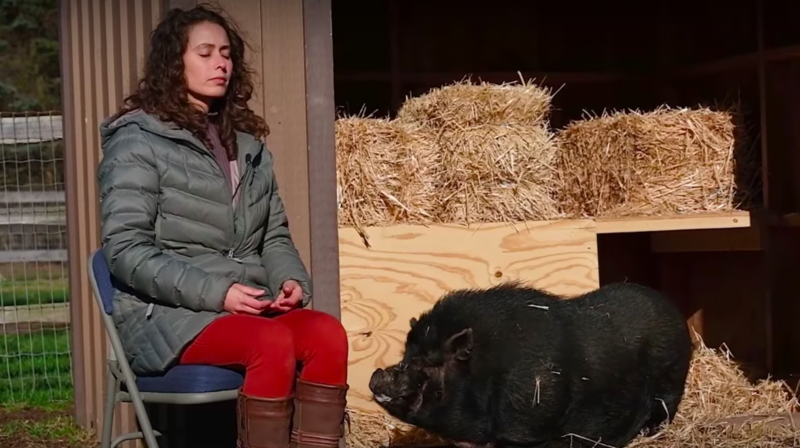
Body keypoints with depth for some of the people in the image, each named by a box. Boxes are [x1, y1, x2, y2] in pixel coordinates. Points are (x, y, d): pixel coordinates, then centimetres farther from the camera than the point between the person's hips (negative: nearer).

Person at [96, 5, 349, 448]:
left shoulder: (248, 143, 18)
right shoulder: (137, 141, -2)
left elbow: (274, 236, 19)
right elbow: (125, 251, -11)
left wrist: (291, 280, -4)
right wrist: (215, 292, -20)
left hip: (249, 307, 6)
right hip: (165, 313, -6)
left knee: (327, 333, -25)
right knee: (273, 343, -33)